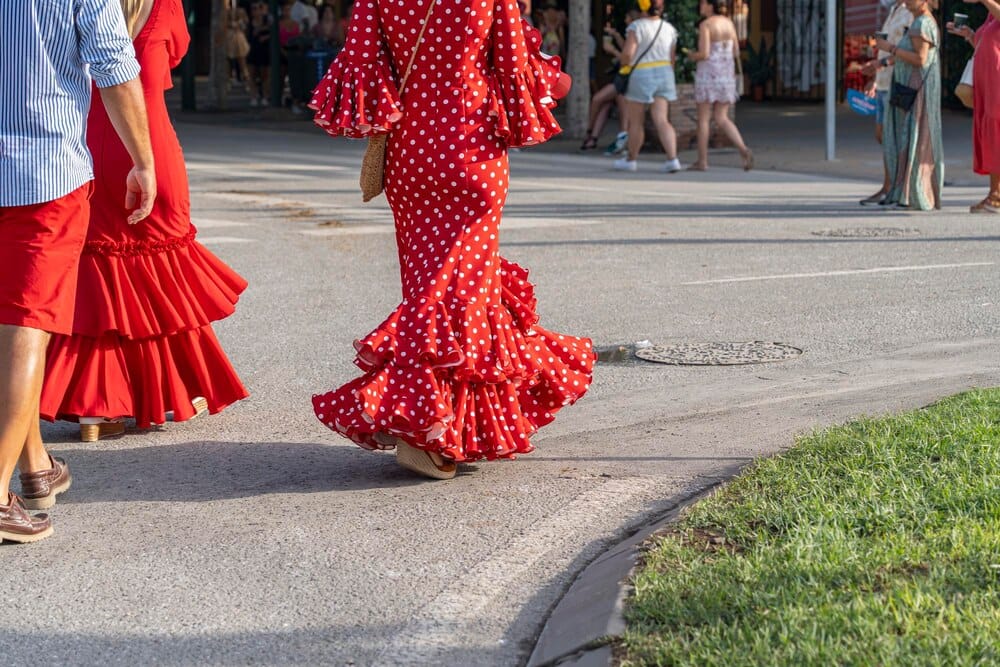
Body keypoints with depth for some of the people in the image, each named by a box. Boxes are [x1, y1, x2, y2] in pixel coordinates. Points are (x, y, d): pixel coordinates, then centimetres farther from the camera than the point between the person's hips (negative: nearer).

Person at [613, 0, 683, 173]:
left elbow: (628, 52, -20)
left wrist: (624, 65, 0)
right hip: (664, 74, 5)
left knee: (636, 121, 8)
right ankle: (672, 158, -13)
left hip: (641, 75, -5)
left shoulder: (636, 27, -11)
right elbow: (672, 58, 10)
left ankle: (631, 159, 19)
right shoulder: (669, 28, 7)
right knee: (662, 120, 0)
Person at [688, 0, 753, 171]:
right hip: (726, 74, 6)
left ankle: (702, 161, 8)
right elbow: (736, 53, 10)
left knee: (703, 118, 5)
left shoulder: (705, 24, -12)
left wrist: (692, 56, 4)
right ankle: (744, 150, -13)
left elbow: (704, 54, -18)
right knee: (722, 119, 8)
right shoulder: (729, 24, 8)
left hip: (707, 74, -6)